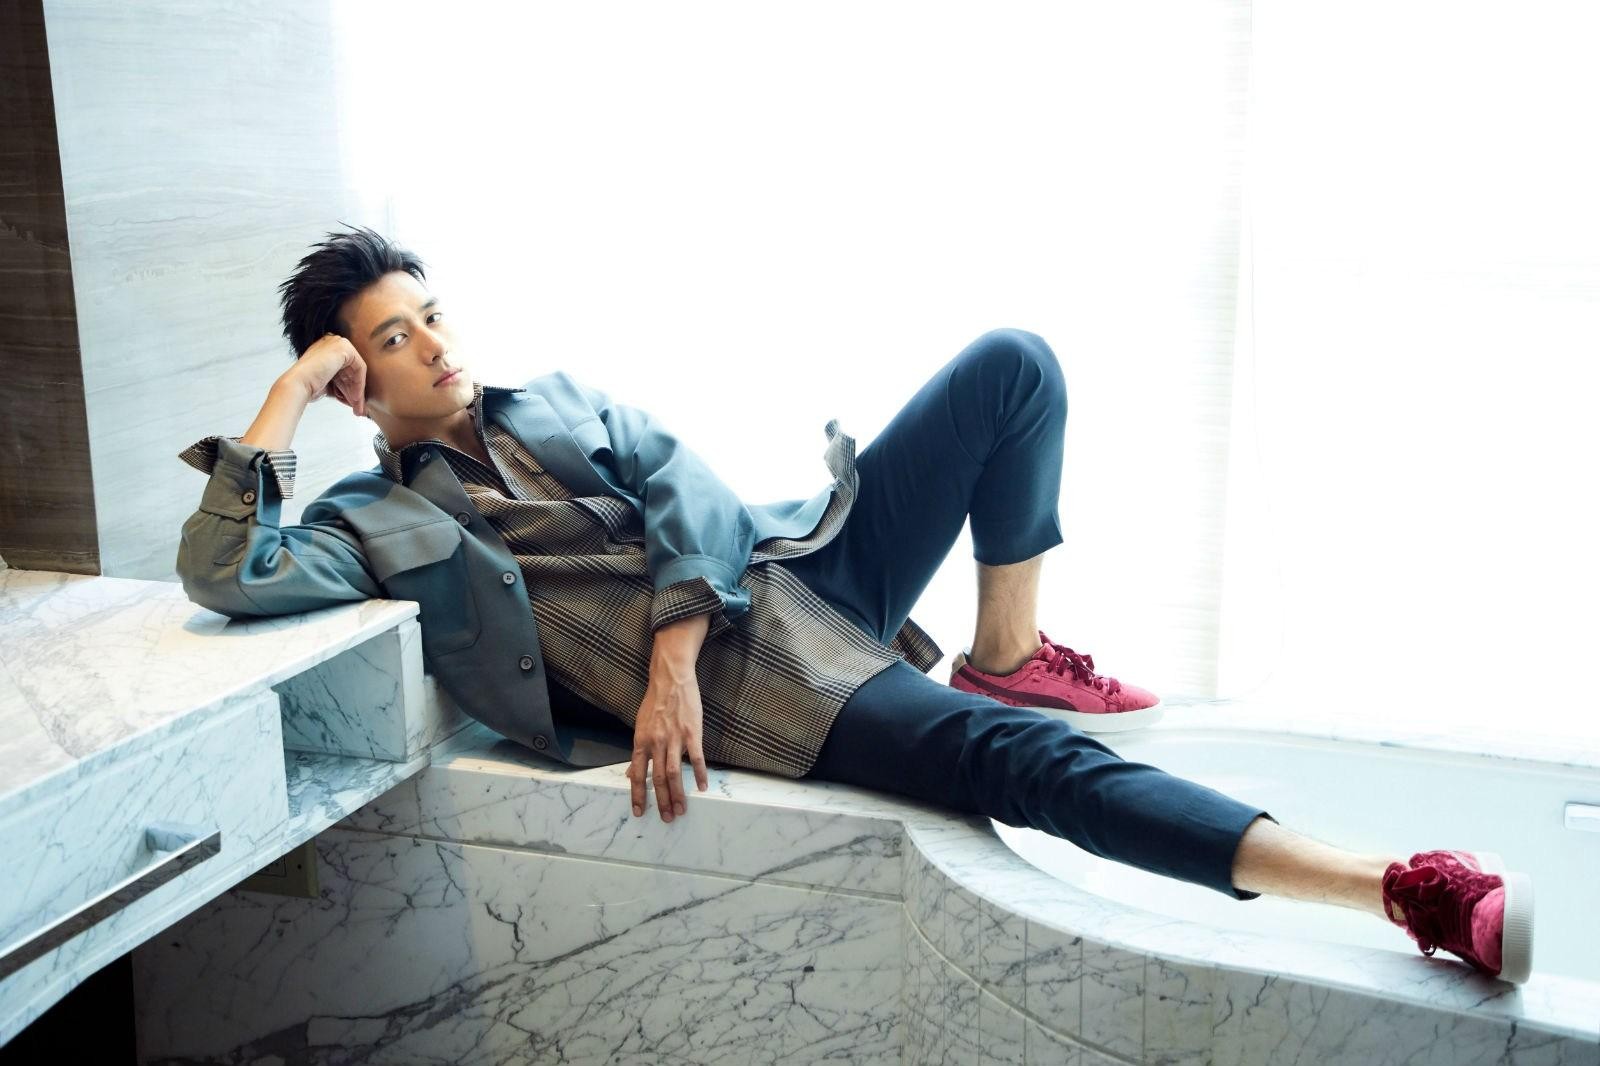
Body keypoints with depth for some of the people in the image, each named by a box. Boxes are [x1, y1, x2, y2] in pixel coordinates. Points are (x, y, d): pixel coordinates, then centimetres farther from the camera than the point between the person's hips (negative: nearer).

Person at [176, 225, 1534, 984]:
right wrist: (290, 389, -6)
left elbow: (682, 489, 4)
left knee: (1013, 365, -5)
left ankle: (1010, 652, 4)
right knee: (1021, 758, -26)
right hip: (741, 679, -6)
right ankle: (1398, 891, -23)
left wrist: (672, 646, -12)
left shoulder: (555, 399, 19)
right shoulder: (376, 523, 7)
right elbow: (224, 572, -9)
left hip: (792, 563, 7)